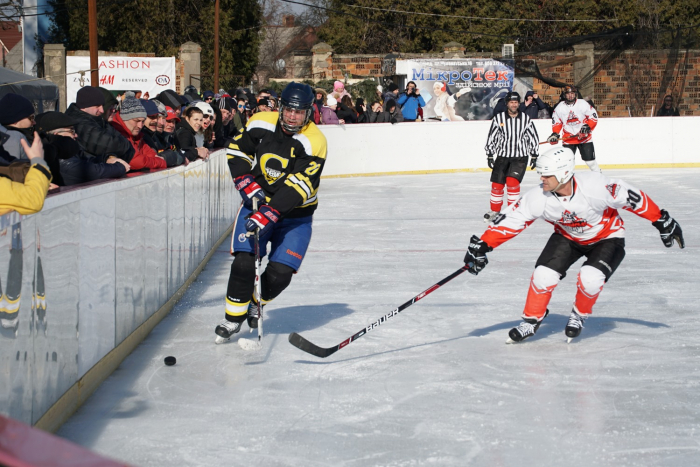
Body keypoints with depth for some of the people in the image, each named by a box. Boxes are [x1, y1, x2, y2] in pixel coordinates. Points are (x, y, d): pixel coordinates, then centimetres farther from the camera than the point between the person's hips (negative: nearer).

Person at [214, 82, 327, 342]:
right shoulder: (261, 124, -9)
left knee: (280, 273, -11)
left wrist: (268, 214, -36)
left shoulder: (314, 142, -21)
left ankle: (256, 304, 21)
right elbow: (238, 151, 6)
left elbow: (296, 187, -28)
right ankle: (233, 317, 2)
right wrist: (247, 184, -8)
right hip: (258, 201, 2)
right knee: (244, 263, -16)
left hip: (295, 215, -2)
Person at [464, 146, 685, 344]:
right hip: (568, 237, 3)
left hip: (606, 237, -3)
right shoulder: (539, 198, -26)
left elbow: (633, 198, -26)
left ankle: (580, 315, 7)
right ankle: (531, 320, 9)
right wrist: (482, 245, -27)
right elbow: (509, 220, -21)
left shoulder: (594, 186, -37)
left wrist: (662, 221, -19)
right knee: (544, 275, -14)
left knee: (590, 278, -25)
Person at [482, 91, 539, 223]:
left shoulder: (526, 119, -1)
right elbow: (492, 137, 3)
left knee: (512, 181, -18)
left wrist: (534, 155, 6)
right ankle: (495, 211, 19)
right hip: (502, 156, 2)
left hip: (520, 157, -1)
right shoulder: (498, 118, -2)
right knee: (497, 184, 1)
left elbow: (533, 137, 7)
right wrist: (489, 155, 1)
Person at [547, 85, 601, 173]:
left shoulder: (583, 104, -8)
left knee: (590, 160, -3)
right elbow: (556, 122, 10)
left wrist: (587, 127, -19)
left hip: (584, 137, -2)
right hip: (568, 138, 2)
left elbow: (593, 117, -4)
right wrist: (555, 134, -3)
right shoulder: (560, 108, 0)